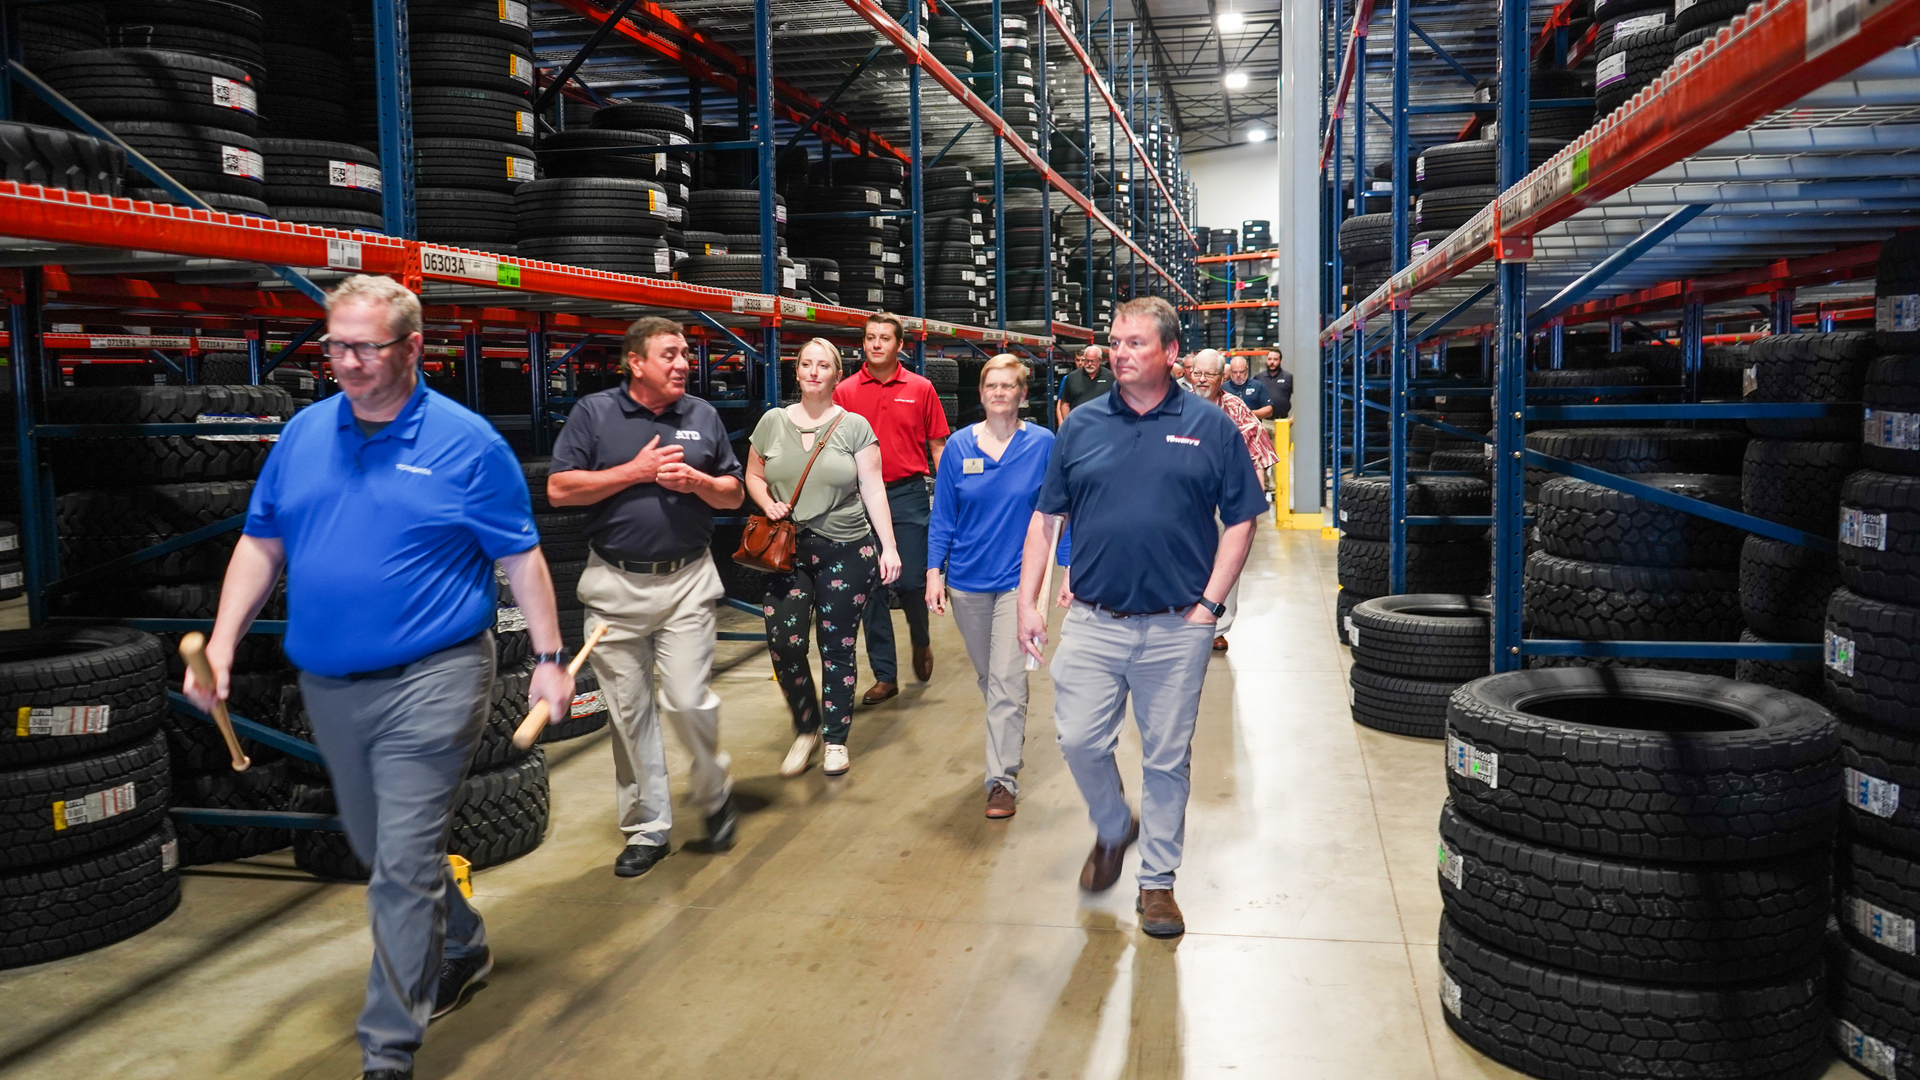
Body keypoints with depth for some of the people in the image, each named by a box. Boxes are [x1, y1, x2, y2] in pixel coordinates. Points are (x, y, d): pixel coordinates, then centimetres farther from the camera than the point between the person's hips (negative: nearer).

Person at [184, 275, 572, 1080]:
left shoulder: (466, 442, -8)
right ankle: (462, 951, 44)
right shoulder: (304, 434, 5)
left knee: (403, 870, -5)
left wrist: (549, 658, -5)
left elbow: (522, 559, -4)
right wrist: (221, 644, 3)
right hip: (329, 688, 6)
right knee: (380, 853, 20)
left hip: (429, 682, -6)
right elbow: (260, 544, 11)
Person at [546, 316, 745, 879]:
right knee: (628, 711, 6)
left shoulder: (703, 415, 6)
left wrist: (696, 481, -10)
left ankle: (715, 794, 22)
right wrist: (636, 471, -13)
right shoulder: (594, 412, 0)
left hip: (687, 581, 0)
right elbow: (559, 489, -7)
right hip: (615, 584, 0)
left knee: (689, 700, -7)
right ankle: (647, 828, 19)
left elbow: (734, 494, 11)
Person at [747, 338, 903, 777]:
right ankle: (806, 728, 15)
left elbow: (873, 488, -3)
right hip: (790, 550, 2)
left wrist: (889, 547, -9)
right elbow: (753, 476, 15)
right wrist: (769, 505, -6)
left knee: (837, 647, 4)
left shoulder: (855, 426, 0)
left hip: (847, 550, -2)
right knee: (784, 642, -9)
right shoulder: (773, 421, 6)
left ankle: (835, 739, 21)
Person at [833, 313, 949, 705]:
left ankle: (921, 640, 29)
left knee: (912, 581, -4)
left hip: (908, 495, -1)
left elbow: (937, 447, 6)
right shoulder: (845, 391, 4)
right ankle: (885, 675, 14)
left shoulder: (920, 389, 3)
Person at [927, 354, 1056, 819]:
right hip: (967, 579, 3)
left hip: (1018, 578, -3)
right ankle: (1010, 738, 42)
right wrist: (934, 573, 0)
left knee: (1007, 681, -8)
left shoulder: (1043, 444, -5)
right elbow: (942, 517, 4)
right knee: (987, 676, 18)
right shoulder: (959, 446, 0)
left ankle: (1002, 779, -3)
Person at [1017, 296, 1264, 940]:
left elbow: (1240, 520, 2)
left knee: (1167, 758, 8)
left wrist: (1210, 603, -6)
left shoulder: (1209, 427, 1)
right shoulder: (1081, 426, 5)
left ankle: (1157, 880, 24)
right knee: (1079, 741, 0)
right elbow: (1044, 518, 8)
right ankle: (1113, 830, 31)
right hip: (1092, 621, 2)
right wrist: (1028, 603, 1)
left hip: (1177, 628, -1)